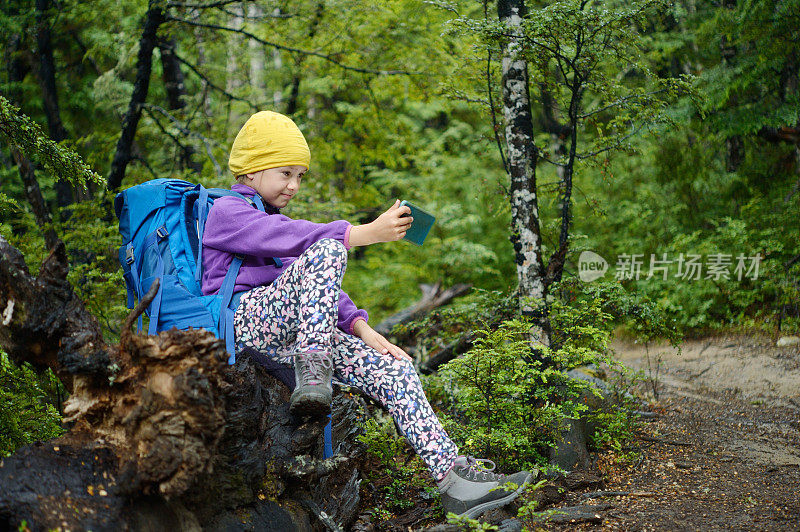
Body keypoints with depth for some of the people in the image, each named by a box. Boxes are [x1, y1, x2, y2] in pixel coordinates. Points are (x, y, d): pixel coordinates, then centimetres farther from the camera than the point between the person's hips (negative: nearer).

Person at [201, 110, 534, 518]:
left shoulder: (272, 220, 29)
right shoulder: (225, 212, 1)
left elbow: (318, 286, 21)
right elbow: (294, 237, -19)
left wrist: (361, 327, 4)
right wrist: (366, 233, -27)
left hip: (284, 336, 8)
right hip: (242, 320, -8)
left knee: (393, 368, -10)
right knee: (326, 250, -29)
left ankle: (453, 475, -16)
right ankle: (312, 372, -39)